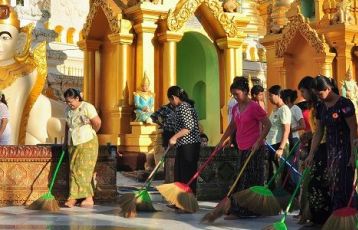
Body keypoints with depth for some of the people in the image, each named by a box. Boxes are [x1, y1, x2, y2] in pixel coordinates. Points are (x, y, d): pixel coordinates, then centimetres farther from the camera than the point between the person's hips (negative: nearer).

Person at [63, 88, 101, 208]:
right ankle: (73, 198, 5)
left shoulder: (87, 107, -12)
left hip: (87, 143, -7)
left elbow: (97, 123, -12)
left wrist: (88, 134, 2)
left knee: (82, 170, -9)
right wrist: (66, 140, 17)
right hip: (73, 144, 7)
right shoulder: (68, 110, 10)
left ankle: (88, 198, -4)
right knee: (73, 170, 3)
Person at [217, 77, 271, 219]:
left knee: (248, 180, -3)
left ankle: (237, 211, -3)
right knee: (242, 179, 10)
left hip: (254, 149, -8)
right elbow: (232, 126, 25)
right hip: (242, 148, 8)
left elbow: (267, 125, -12)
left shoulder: (254, 107, -11)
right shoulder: (236, 108, 11)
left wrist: (258, 141, -17)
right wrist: (222, 141, 27)